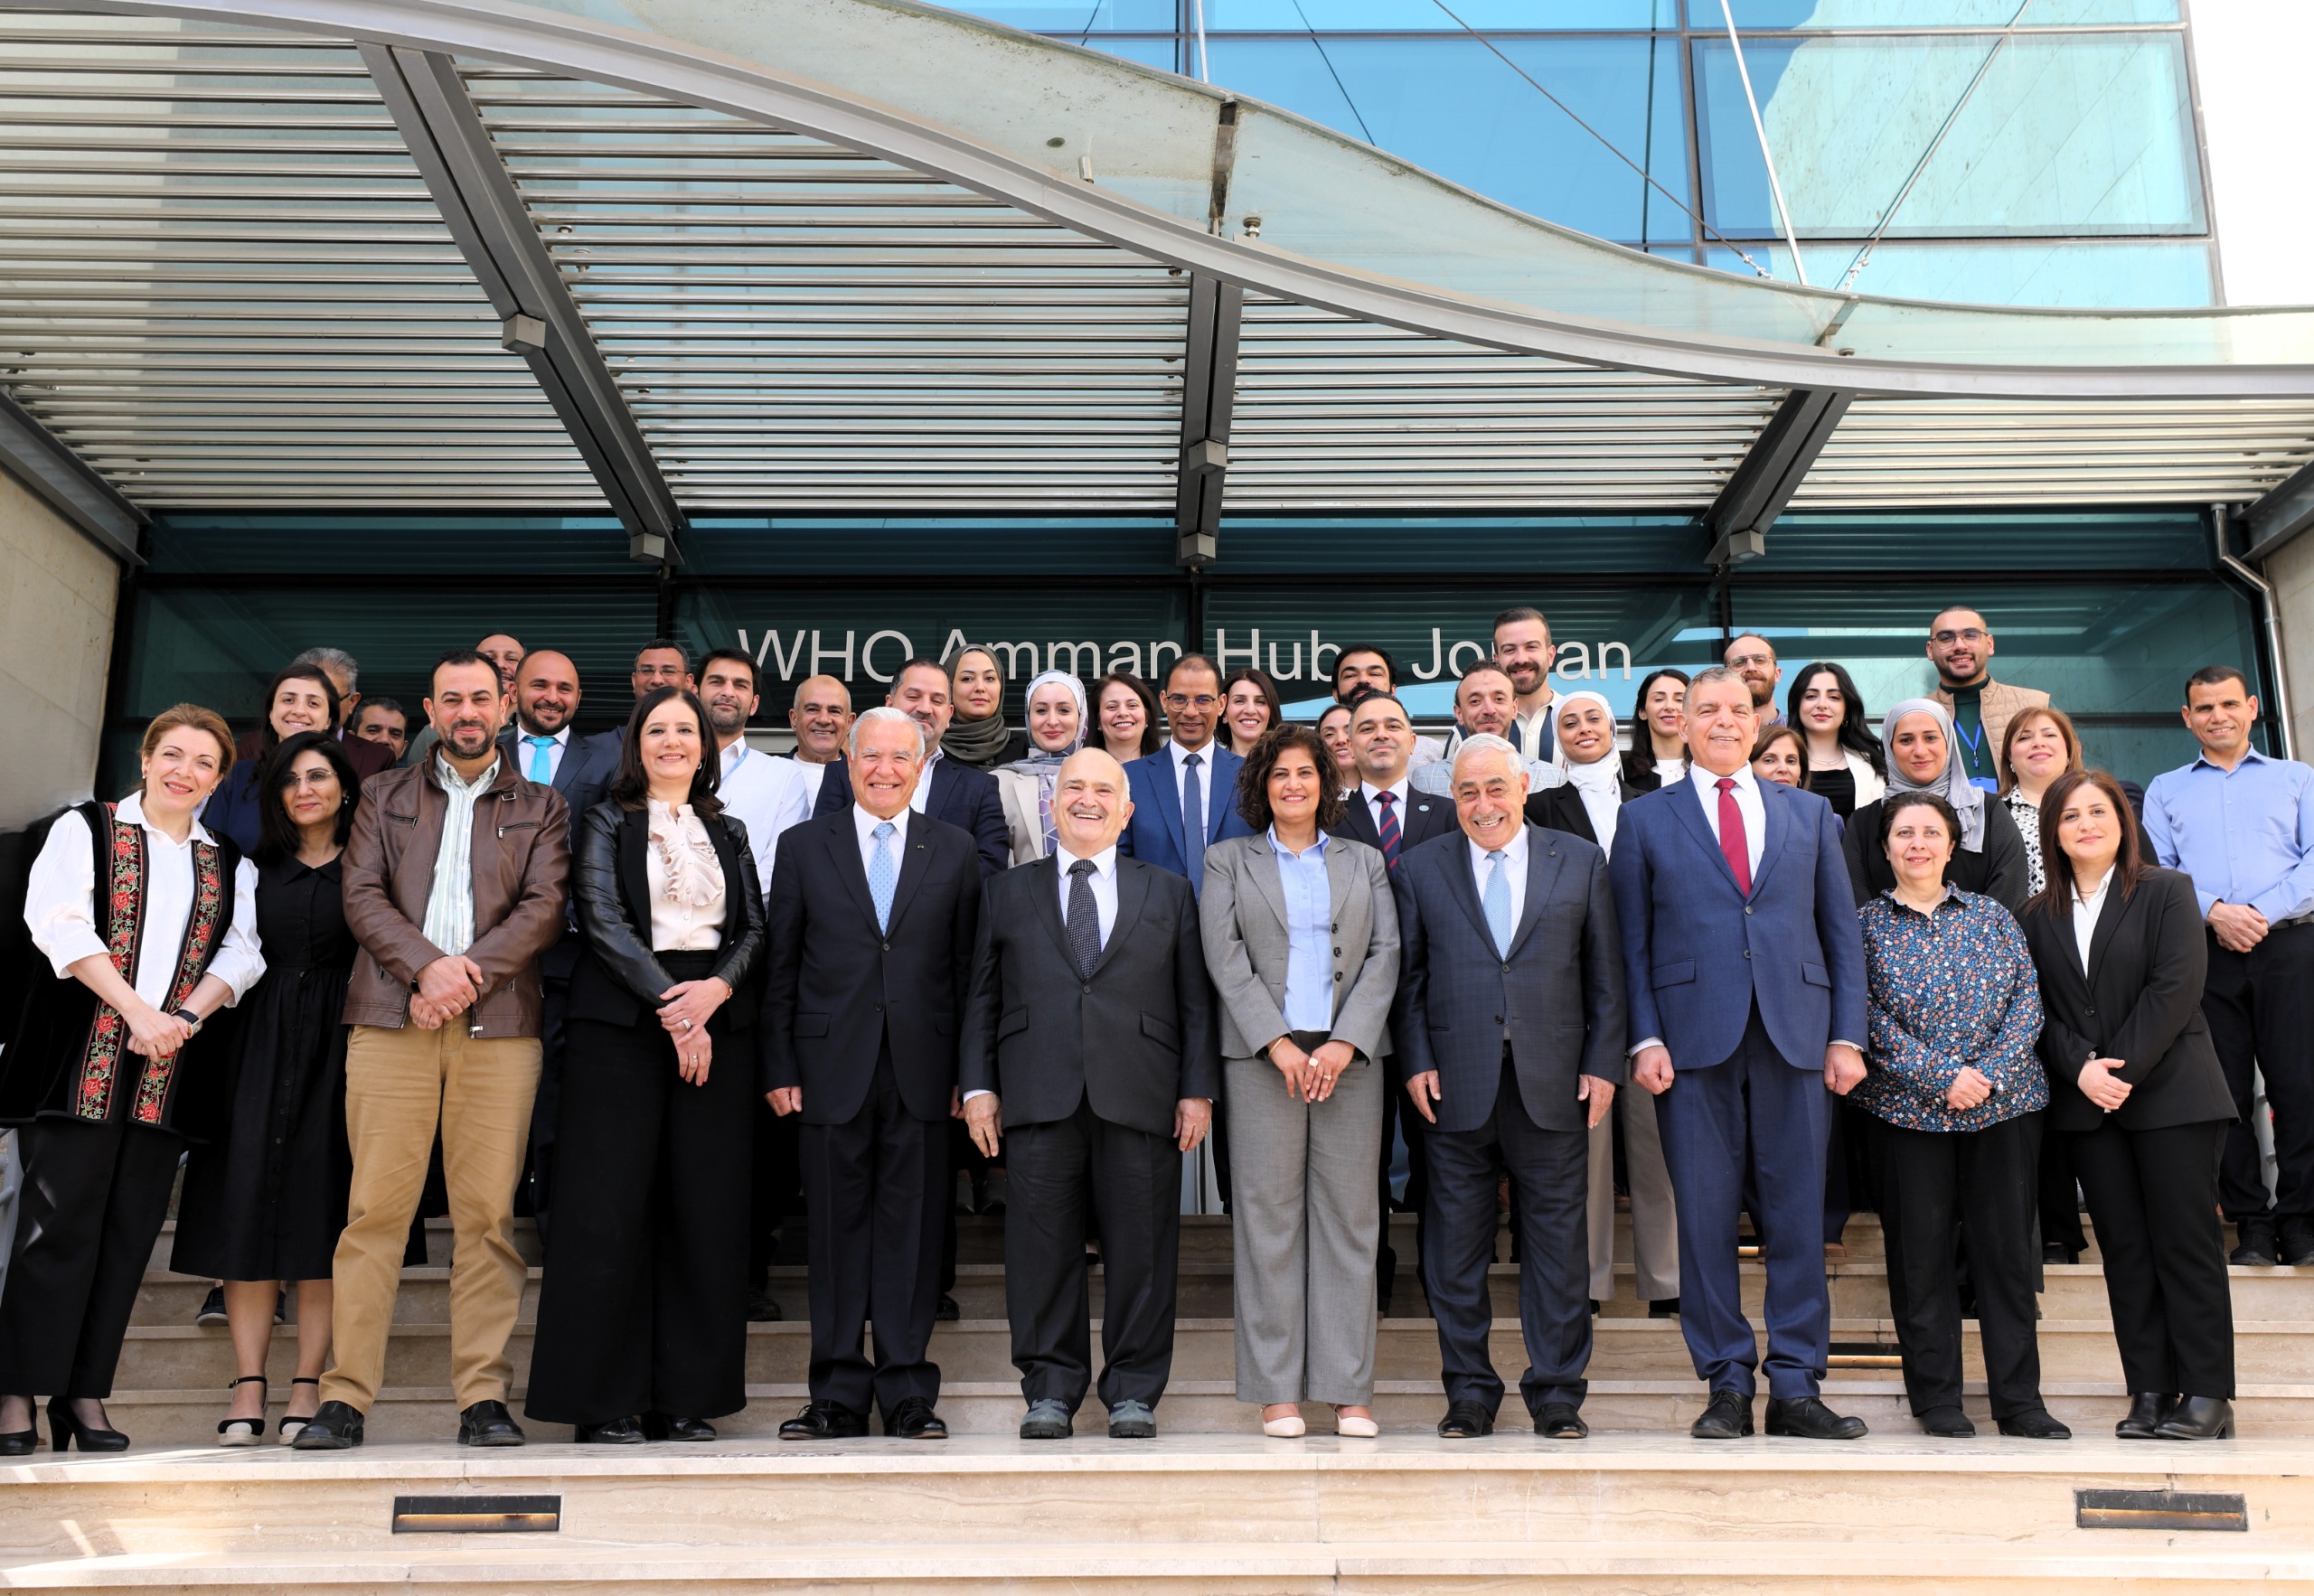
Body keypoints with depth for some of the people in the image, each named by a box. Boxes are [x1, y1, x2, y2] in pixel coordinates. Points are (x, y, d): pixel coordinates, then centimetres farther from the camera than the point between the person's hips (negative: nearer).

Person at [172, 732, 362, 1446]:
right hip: (261, 1039, 2)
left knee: (320, 1203, -3)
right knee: (250, 1201, -4)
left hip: (336, 1040, -2)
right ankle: (248, 1386, -1)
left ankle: (307, 1385, 1)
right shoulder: (257, 865, 13)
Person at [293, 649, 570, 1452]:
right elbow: (362, 896, 6)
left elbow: (545, 908, 4)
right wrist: (427, 966, -10)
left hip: (498, 1024, 0)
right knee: (375, 1207, -3)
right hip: (391, 1019, 1)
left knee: (487, 1213, -3)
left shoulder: (540, 807, 16)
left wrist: (466, 974, -10)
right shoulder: (384, 797, 19)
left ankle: (484, 1398, 0)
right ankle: (345, 1397, 2)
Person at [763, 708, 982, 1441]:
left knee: (912, 1228, 3)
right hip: (834, 1068, 0)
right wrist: (779, 1068, 0)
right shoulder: (804, 846, 8)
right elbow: (782, 966, 6)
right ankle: (839, 1396, 14)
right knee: (837, 1229, 5)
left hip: (922, 1071, 0)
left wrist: (968, 1071, 1)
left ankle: (907, 1392, 12)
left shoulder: (956, 850, 8)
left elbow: (968, 967, 7)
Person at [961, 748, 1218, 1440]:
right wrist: (977, 1084, 2)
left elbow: (1195, 1000, 10)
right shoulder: (1007, 892, 15)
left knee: (1140, 1250, 2)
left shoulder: (1169, 892, 15)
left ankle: (1134, 1393, 13)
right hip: (1039, 1095, 0)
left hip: (1138, 1097, 0)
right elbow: (981, 996, 12)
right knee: (1043, 1247, 1)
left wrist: (1198, 1089, 2)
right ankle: (1051, 1390, 13)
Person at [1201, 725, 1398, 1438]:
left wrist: (1344, 1042, -8)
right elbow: (1224, 954, 0)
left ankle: (1350, 1389, 6)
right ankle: (1276, 1389, 5)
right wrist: (1278, 1043, -11)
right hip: (1261, 1056, -1)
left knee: (1350, 1213, 1)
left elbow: (1384, 954, 6)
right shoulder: (1228, 860, 11)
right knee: (1269, 1214, -2)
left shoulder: (1364, 862, 16)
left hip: (1350, 1056, 2)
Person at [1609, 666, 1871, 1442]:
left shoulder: (1809, 812, 15)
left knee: (1797, 1212, 2)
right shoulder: (1645, 818, 10)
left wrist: (1846, 1034, 4)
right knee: (1705, 1217, 1)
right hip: (1695, 1038, -1)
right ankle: (1728, 1385, 11)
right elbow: (1631, 942, 6)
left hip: (1795, 1036, 2)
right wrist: (1645, 1038, -5)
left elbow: (1842, 931, 13)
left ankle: (1795, 1386, 11)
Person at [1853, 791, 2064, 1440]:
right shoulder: (1866, 925, 2)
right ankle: (1936, 1398, 12)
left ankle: (2018, 1398, 12)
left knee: (2007, 1247, 4)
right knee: (1920, 1251, 2)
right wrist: (1943, 1077, -14)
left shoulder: (1991, 916, 9)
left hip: (2004, 1103, 2)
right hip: (1910, 1108, -2)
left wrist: (1991, 1074, -11)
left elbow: (2027, 1000, 3)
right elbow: (1870, 1019, -5)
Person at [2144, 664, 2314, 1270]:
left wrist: (2263, 911, -12)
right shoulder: (2165, 790, 19)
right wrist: (2214, 911, -11)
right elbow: (2154, 871, 6)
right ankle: (2251, 1226, 5)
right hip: (2206, 952, 1)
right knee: (2227, 1089, 0)